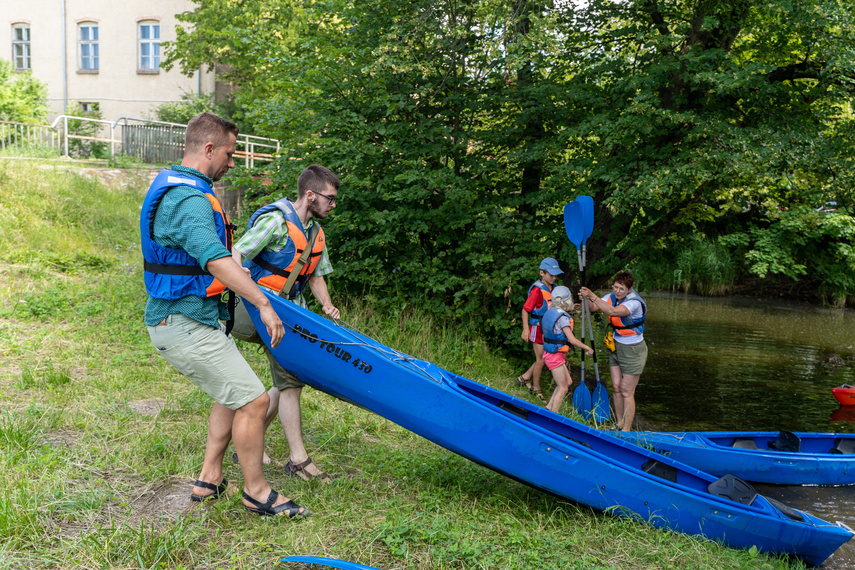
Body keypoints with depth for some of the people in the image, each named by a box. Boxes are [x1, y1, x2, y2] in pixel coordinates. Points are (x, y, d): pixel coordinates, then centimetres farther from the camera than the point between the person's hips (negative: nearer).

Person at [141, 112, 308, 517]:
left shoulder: (170, 185, 14)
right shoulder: (188, 200, -22)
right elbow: (217, 261, -35)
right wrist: (264, 304, -36)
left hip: (196, 320, 11)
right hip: (185, 327, -11)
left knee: (232, 395, 20)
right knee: (253, 400, -7)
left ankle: (209, 481, 27)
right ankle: (256, 492, 8)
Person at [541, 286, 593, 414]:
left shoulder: (551, 311, 5)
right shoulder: (563, 318, -21)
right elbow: (572, 340, -24)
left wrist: (569, 309, 28)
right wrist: (587, 348, -13)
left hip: (550, 354, 9)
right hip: (555, 356, -9)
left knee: (568, 382, 19)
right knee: (563, 388, 1)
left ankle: (549, 408, 21)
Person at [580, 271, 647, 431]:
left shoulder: (635, 302, -26)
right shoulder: (613, 296, -2)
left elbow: (613, 312, -42)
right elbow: (593, 307, -1)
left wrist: (592, 296, -44)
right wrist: (586, 299, -24)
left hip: (632, 351, -7)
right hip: (616, 347, 7)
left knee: (627, 392, 0)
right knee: (616, 388, 12)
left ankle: (626, 430, 11)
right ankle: (619, 425, 25)